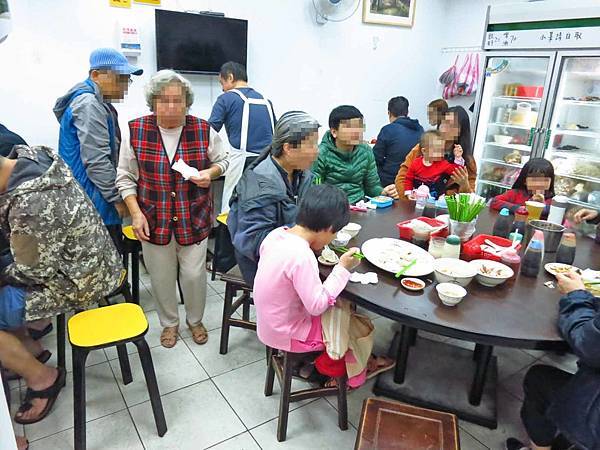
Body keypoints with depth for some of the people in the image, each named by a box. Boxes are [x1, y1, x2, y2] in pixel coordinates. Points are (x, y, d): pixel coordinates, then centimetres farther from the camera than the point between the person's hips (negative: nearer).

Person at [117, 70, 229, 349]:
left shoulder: (203, 130, -7)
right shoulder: (135, 132, -7)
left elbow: (222, 160, 9)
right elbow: (126, 177, 1)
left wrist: (210, 173, -13)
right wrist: (136, 213, -8)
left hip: (194, 218, 0)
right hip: (154, 219, 1)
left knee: (194, 274, 9)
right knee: (161, 276, 13)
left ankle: (195, 320, 36)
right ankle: (169, 322, 39)